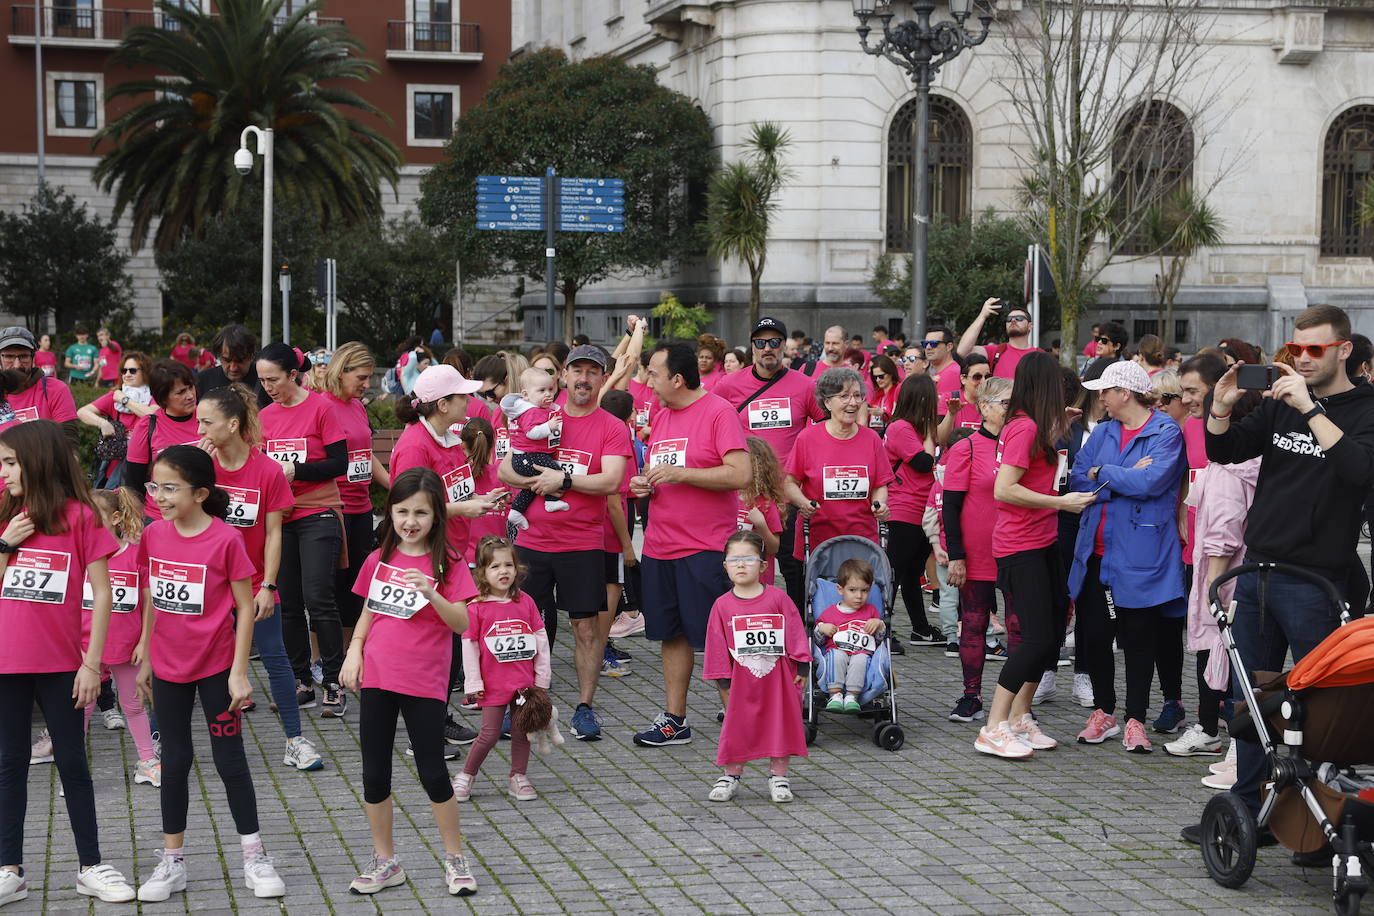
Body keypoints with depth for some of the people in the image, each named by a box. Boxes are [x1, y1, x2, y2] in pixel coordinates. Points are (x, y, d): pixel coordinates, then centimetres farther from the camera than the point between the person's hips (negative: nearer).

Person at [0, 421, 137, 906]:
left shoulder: (79, 516, -6)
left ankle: (91, 867, 16)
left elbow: (101, 593, -6)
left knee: (72, 762, 7)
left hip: (60, 664, -3)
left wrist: (92, 663, -8)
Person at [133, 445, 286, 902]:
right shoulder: (153, 536, -1)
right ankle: (172, 863, 19)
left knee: (229, 757, 3)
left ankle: (254, 857, 14)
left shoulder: (225, 539, -15)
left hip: (216, 665, -4)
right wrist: (145, 658, 12)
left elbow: (245, 607, -11)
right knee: (174, 758, 11)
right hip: (168, 667, 4)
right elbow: (151, 600, 10)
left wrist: (239, 672, -12)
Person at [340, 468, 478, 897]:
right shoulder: (379, 560, 6)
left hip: (424, 682, -4)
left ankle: (455, 858, 16)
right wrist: (354, 651, 1)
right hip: (377, 678, 4)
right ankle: (385, 861, 20)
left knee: (433, 773, 0)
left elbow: (461, 623, -10)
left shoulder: (448, 563, -5)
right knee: (374, 773, 7)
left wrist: (431, 593, -25)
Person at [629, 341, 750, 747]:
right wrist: (645, 482, 3)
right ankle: (674, 720, 20)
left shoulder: (719, 412, -10)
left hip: (705, 547, -7)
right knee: (672, 634, 12)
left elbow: (740, 474, -19)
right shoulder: (661, 416, 13)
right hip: (660, 544, 7)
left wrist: (679, 473, -20)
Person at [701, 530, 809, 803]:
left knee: (781, 723, 7)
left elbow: (795, 635, 0)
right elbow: (717, 646, 2)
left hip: (778, 677, 0)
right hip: (742, 678, 0)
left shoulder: (778, 598, -4)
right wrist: (724, 680, -1)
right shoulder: (723, 605, -2)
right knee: (737, 725, 5)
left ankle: (778, 776, 21)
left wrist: (800, 668, -3)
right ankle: (731, 776, 20)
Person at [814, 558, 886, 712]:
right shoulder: (830, 613, 17)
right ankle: (835, 695, -36)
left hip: (862, 654, 0)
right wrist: (821, 629, -1)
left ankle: (852, 696, -36)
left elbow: (882, 640, 20)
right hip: (836, 651, 0)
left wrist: (879, 625, 2)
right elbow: (817, 641, 18)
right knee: (837, 655, -36)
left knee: (860, 659, -35)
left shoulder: (871, 611, 21)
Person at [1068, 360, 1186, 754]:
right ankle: (1104, 714, 23)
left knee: (1138, 639, 3)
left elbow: (1152, 481, -21)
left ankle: (1135, 721, 12)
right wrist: (1126, 478, -10)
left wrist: (1101, 474, -10)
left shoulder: (1166, 433, -6)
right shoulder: (1103, 432, 13)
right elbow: (1077, 479, 4)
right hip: (1097, 551, 6)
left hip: (1140, 555, -6)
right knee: (1092, 636, 8)